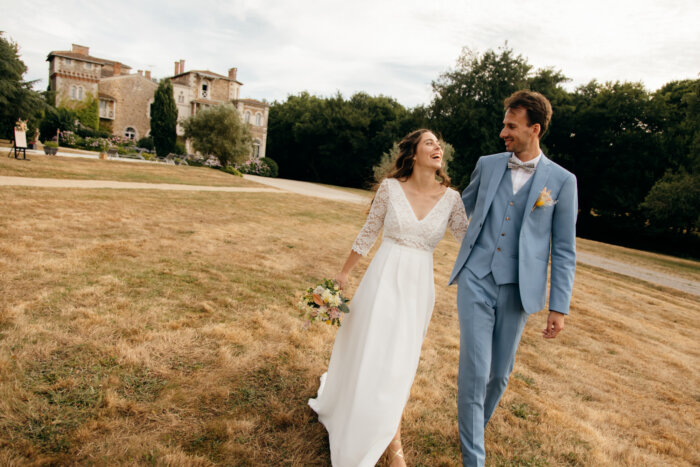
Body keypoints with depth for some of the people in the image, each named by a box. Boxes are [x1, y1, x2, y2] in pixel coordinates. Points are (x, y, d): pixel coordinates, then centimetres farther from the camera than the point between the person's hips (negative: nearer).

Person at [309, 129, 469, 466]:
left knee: (401, 359, 8)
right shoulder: (391, 187, -5)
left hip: (418, 286, 1)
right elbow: (369, 232, 3)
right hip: (384, 278, -1)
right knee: (370, 352, 7)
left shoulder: (451, 198, -1)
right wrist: (345, 271, 9)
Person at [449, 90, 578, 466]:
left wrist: (558, 306, -2)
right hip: (476, 279, 1)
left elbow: (564, 249, 0)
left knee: (500, 372, 12)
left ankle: (476, 425, 41)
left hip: (517, 288, 0)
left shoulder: (562, 180, -1)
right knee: (474, 368, -4)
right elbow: (462, 207, 22)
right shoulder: (487, 165, 5)